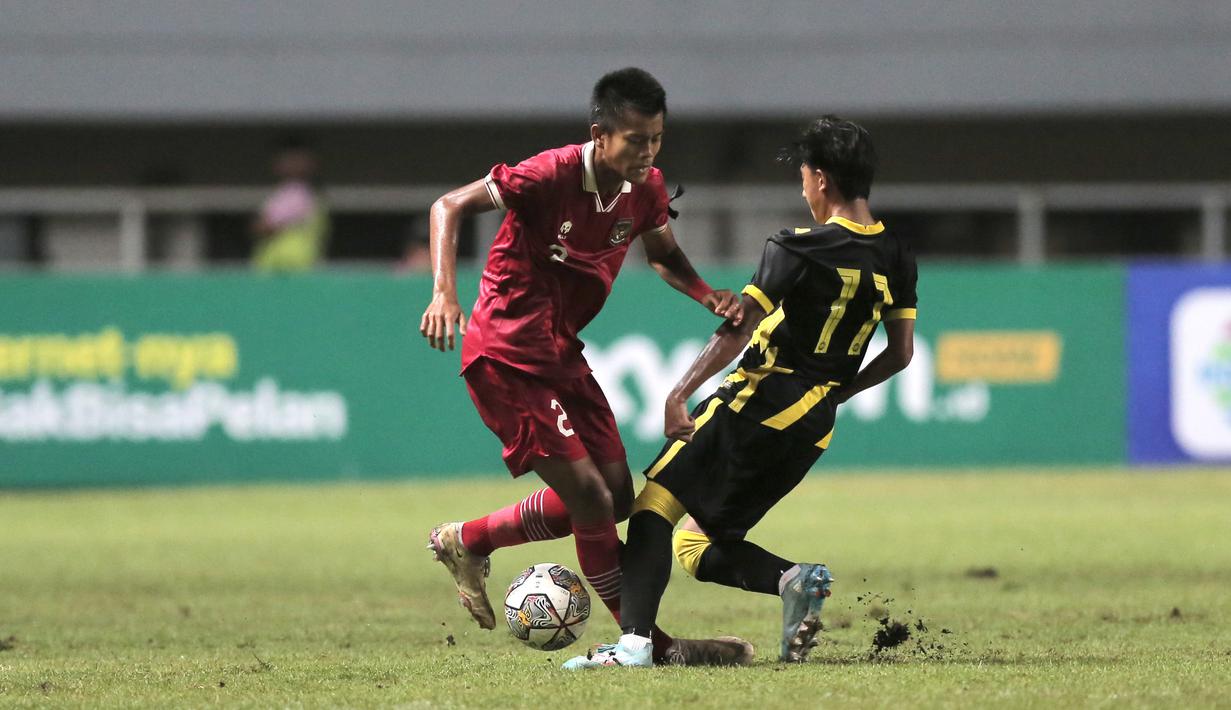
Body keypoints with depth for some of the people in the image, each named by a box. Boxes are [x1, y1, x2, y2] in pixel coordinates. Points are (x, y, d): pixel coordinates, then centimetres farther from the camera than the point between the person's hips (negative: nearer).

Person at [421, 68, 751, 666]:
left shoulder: (645, 188, -1)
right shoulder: (550, 176, -23)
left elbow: (662, 253, 19)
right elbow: (449, 207, -17)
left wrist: (707, 295, -2)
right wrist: (444, 294, -31)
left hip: (560, 349, 9)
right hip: (507, 353, -9)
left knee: (616, 500, 9)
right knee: (590, 500, -14)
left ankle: (466, 542, 22)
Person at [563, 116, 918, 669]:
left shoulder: (797, 250, -12)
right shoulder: (896, 259, 8)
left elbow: (736, 333, -17)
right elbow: (900, 354, 14)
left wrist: (678, 395, -14)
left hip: (757, 405, -7)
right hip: (813, 427, 7)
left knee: (657, 502, -4)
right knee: (698, 547, 15)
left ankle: (634, 639, -22)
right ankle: (795, 578, -10)